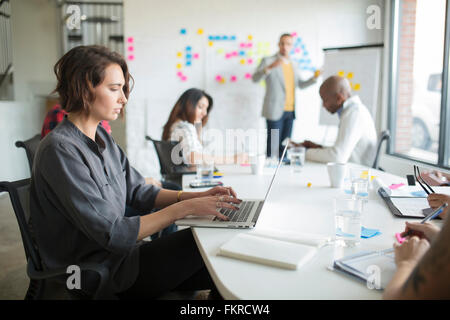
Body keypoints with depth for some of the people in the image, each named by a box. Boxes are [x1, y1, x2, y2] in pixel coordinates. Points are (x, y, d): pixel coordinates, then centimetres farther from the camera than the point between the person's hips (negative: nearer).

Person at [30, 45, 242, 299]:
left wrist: (197, 196, -4)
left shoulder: (101, 136, 7)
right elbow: (111, 233, -24)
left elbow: (137, 190, 9)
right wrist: (184, 208, -23)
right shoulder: (60, 150, -21)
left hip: (119, 250, 8)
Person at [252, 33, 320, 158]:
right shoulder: (268, 61, -1)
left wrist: (314, 78, 7)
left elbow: (300, 85, 24)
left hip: (290, 111, 6)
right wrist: (269, 68, -30)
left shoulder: (293, 65, 17)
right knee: (273, 145, -7)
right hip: (275, 110, -6)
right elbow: (255, 78, -15)